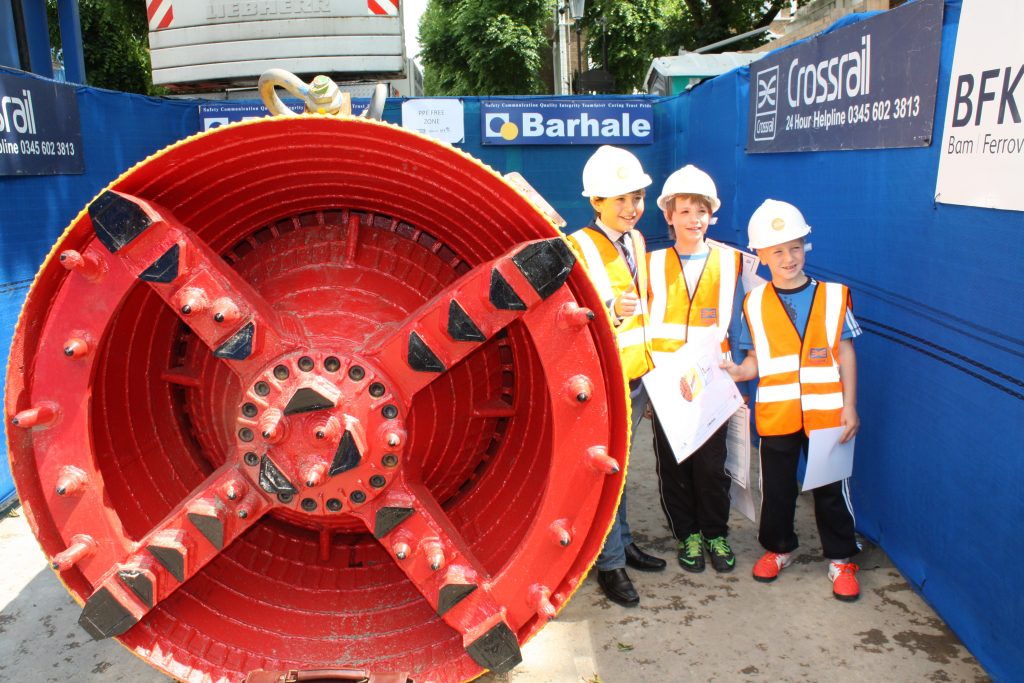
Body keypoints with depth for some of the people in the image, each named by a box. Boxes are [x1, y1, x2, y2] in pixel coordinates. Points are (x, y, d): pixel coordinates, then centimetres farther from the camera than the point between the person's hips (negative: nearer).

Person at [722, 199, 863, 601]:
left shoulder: (833, 295, -2)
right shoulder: (755, 303, 0)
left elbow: (844, 354, 1)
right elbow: (757, 358, 3)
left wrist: (849, 406, -3)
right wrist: (737, 371, -19)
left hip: (827, 413, -1)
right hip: (775, 413, 1)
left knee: (831, 487, 9)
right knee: (776, 487, 14)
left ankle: (840, 559, 26)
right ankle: (778, 547, 34)